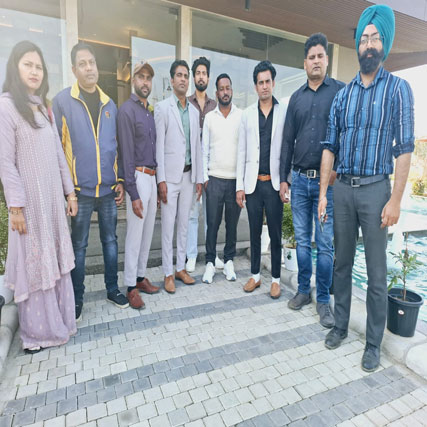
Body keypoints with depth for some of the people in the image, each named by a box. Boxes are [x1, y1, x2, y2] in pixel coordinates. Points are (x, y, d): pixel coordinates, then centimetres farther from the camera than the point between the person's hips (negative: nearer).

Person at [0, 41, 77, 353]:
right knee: (34, 264, 3)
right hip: (29, 200, -6)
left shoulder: (45, 109, 13)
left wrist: (70, 191, 10)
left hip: (54, 197, 6)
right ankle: (38, 333, 20)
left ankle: (60, 321, 27)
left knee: (57, 259, 11)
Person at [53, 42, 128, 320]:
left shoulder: (110, 104, 10)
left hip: (109, 188, 3)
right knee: (79, 245, 8)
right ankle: (77, 298, 25)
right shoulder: (62, 101, -2)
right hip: (80, 189, -3)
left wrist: (120, 180, 8)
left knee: (110, 240, 12)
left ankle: (112, 289, 29)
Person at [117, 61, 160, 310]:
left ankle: (141, 277, 27)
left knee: (148, 232, 13)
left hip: (152, 177, 8)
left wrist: (157, 186, 14)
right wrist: (133, 194, -16)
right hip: (138, 177, -8)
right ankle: (131, 287, 12)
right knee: (135, 234, -2)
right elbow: (127, 154, -12)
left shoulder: (150, 111, 16)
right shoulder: (127, 110, -7)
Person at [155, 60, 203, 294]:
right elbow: (159, 145, -6)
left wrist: (199, 178, 9)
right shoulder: (162, 107, 0)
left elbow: (197, 146, 14)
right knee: (168, 226, 0)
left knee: (184, 224, 10)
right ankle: (168, 274, 12)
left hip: (188, 175, 5)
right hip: (170, 175, -5)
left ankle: (181, 268, 23)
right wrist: (161, 179, -13)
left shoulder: (194, 111, 14)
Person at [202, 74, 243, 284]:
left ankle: (229, 261, 22)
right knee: (212, 223, 3)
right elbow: (204, 149, 8)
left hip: (236, 179, 0)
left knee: (232, 223, 8)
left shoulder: (242, 116, 4)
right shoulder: (209, 117, 8)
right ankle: (210, 263, 16)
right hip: (214, 179, 1)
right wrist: (205, 177, 1)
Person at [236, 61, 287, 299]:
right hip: (252, 183, 2)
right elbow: (242, 152, 7)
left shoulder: (284, 112, 3)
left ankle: (276, 279, 21)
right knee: (254, 233, 11)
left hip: (274, 183, -2)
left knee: (276, 234, 6)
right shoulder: (247, 114, 9)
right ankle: (255, 275, 26)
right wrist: (240, 186, 3)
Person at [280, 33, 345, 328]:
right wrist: (283, 178, 7)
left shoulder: (341, 91, 2)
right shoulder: (297, 98, 12)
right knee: (302, 241, 10)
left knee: (325, 244, 1)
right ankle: (303, 290, 25)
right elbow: (288, 140, 11)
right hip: (299, 179, 3)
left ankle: (324, 300, 16)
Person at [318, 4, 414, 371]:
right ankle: (340, 326, 30)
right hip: (343, 189, 4)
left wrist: (395, 200, -13)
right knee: (342, 263, 12)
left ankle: (374, 344, 20)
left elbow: (404, 148, -5)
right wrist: (323, 192, 3)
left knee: (376, 272, 3)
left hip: (375, 189, -3)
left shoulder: (398, 89, 2)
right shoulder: (343, 94, 12)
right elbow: (330, 146, 9)